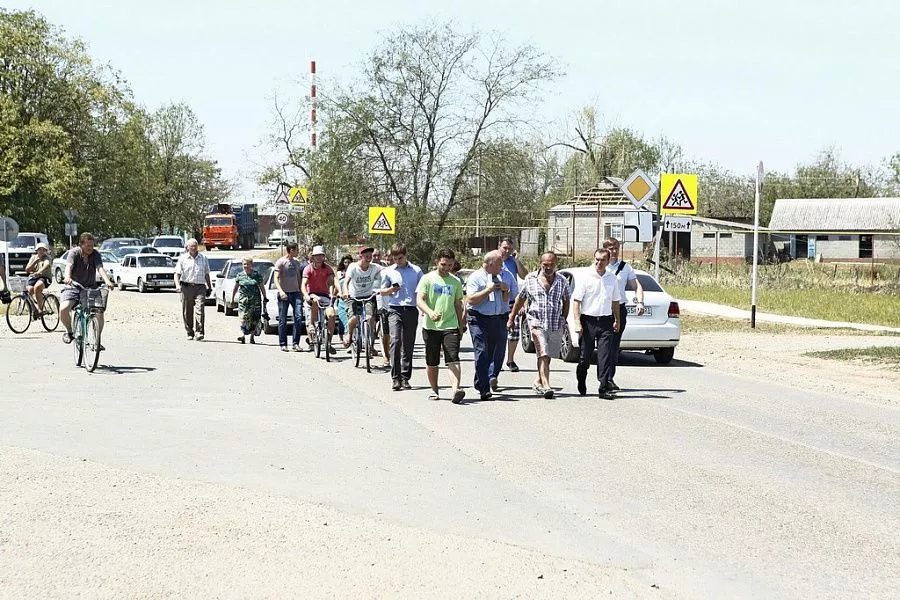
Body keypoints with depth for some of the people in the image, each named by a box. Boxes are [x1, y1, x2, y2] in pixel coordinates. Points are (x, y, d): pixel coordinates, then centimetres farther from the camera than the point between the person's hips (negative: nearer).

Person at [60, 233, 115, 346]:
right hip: (73, 287, -2)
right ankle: (69, 331, 3)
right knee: (63, 309, -26)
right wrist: (67, 277, -51)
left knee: (99, 311, -20)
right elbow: (69, 266, -28)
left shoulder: (95, 254, -4)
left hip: (91, 288, 2)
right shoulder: (74, 253, -9)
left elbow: (100, 268, -20)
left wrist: (107, 281, -40)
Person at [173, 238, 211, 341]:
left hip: (200, 287, 0)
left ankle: (200, 332, -20)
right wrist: (177, 285, -13)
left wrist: (209, 286, 19)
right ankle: (190, 333, 14)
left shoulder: (203, 258, 14)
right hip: (186, 287, 0)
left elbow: (206, 274, 22)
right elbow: (177, 273, 2)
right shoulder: (182, 258, 7)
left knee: (200, 309, -15)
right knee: (187, 312, 3)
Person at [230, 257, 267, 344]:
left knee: (254, 319, -1)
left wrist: (264, 297, 4)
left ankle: (252, 337, 8)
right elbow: (235, 288, 16)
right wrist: (232, 298, 16)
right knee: (243, 317, -12)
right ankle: (243, 335, -19)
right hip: (243, 299, 0)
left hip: (255, 300, 0)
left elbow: (262, 287, 9)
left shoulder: (257, 275, 5)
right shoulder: (240, 275, 8)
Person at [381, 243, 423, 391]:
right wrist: (391, 290, -5)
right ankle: (396, 378, -18)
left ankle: (405, 378, 12)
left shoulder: (416, 271, 8)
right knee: (395, 341, -17)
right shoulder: (388, 272, 9)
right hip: (395, 310, -1)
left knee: (408, 345, 5)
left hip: (411, 310, 1)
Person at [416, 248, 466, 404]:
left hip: (450, 326, 1)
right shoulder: (427, 279, 1)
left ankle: (456, 390, -29)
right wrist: (430, 312, -28)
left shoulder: (455, 282, 13)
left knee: (453, 360, -16)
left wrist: (461, 326, 20)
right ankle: (434, 390, 27)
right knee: (432, 363, 9)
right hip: (431, 327, -1)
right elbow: (420, 300, -9)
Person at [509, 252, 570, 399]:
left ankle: (538, 381, 29)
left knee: (547, 356, 11)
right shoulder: (531, 279, 4)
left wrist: (564, 320, 9)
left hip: (556, 325, 3)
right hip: (537, 323, -3)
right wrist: (512, 317, 15)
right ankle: (546, 386, -23)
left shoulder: (562, 281, 7)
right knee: (543, 355, -15)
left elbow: (566, 301, 16)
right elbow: (520, 299, 13)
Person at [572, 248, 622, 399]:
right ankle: (581, 384, 28)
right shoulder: (586, 278, -3)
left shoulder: (612, 279, 11)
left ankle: (604, 388, -7)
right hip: (588, 320, -2)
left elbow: (615, 301, 23)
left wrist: (617, 320, 22)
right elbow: (576, 300, -5)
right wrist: (577, 322, -12)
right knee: (585, 355, 5)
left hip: (606, 321, 2)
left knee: (604, 357, -5)